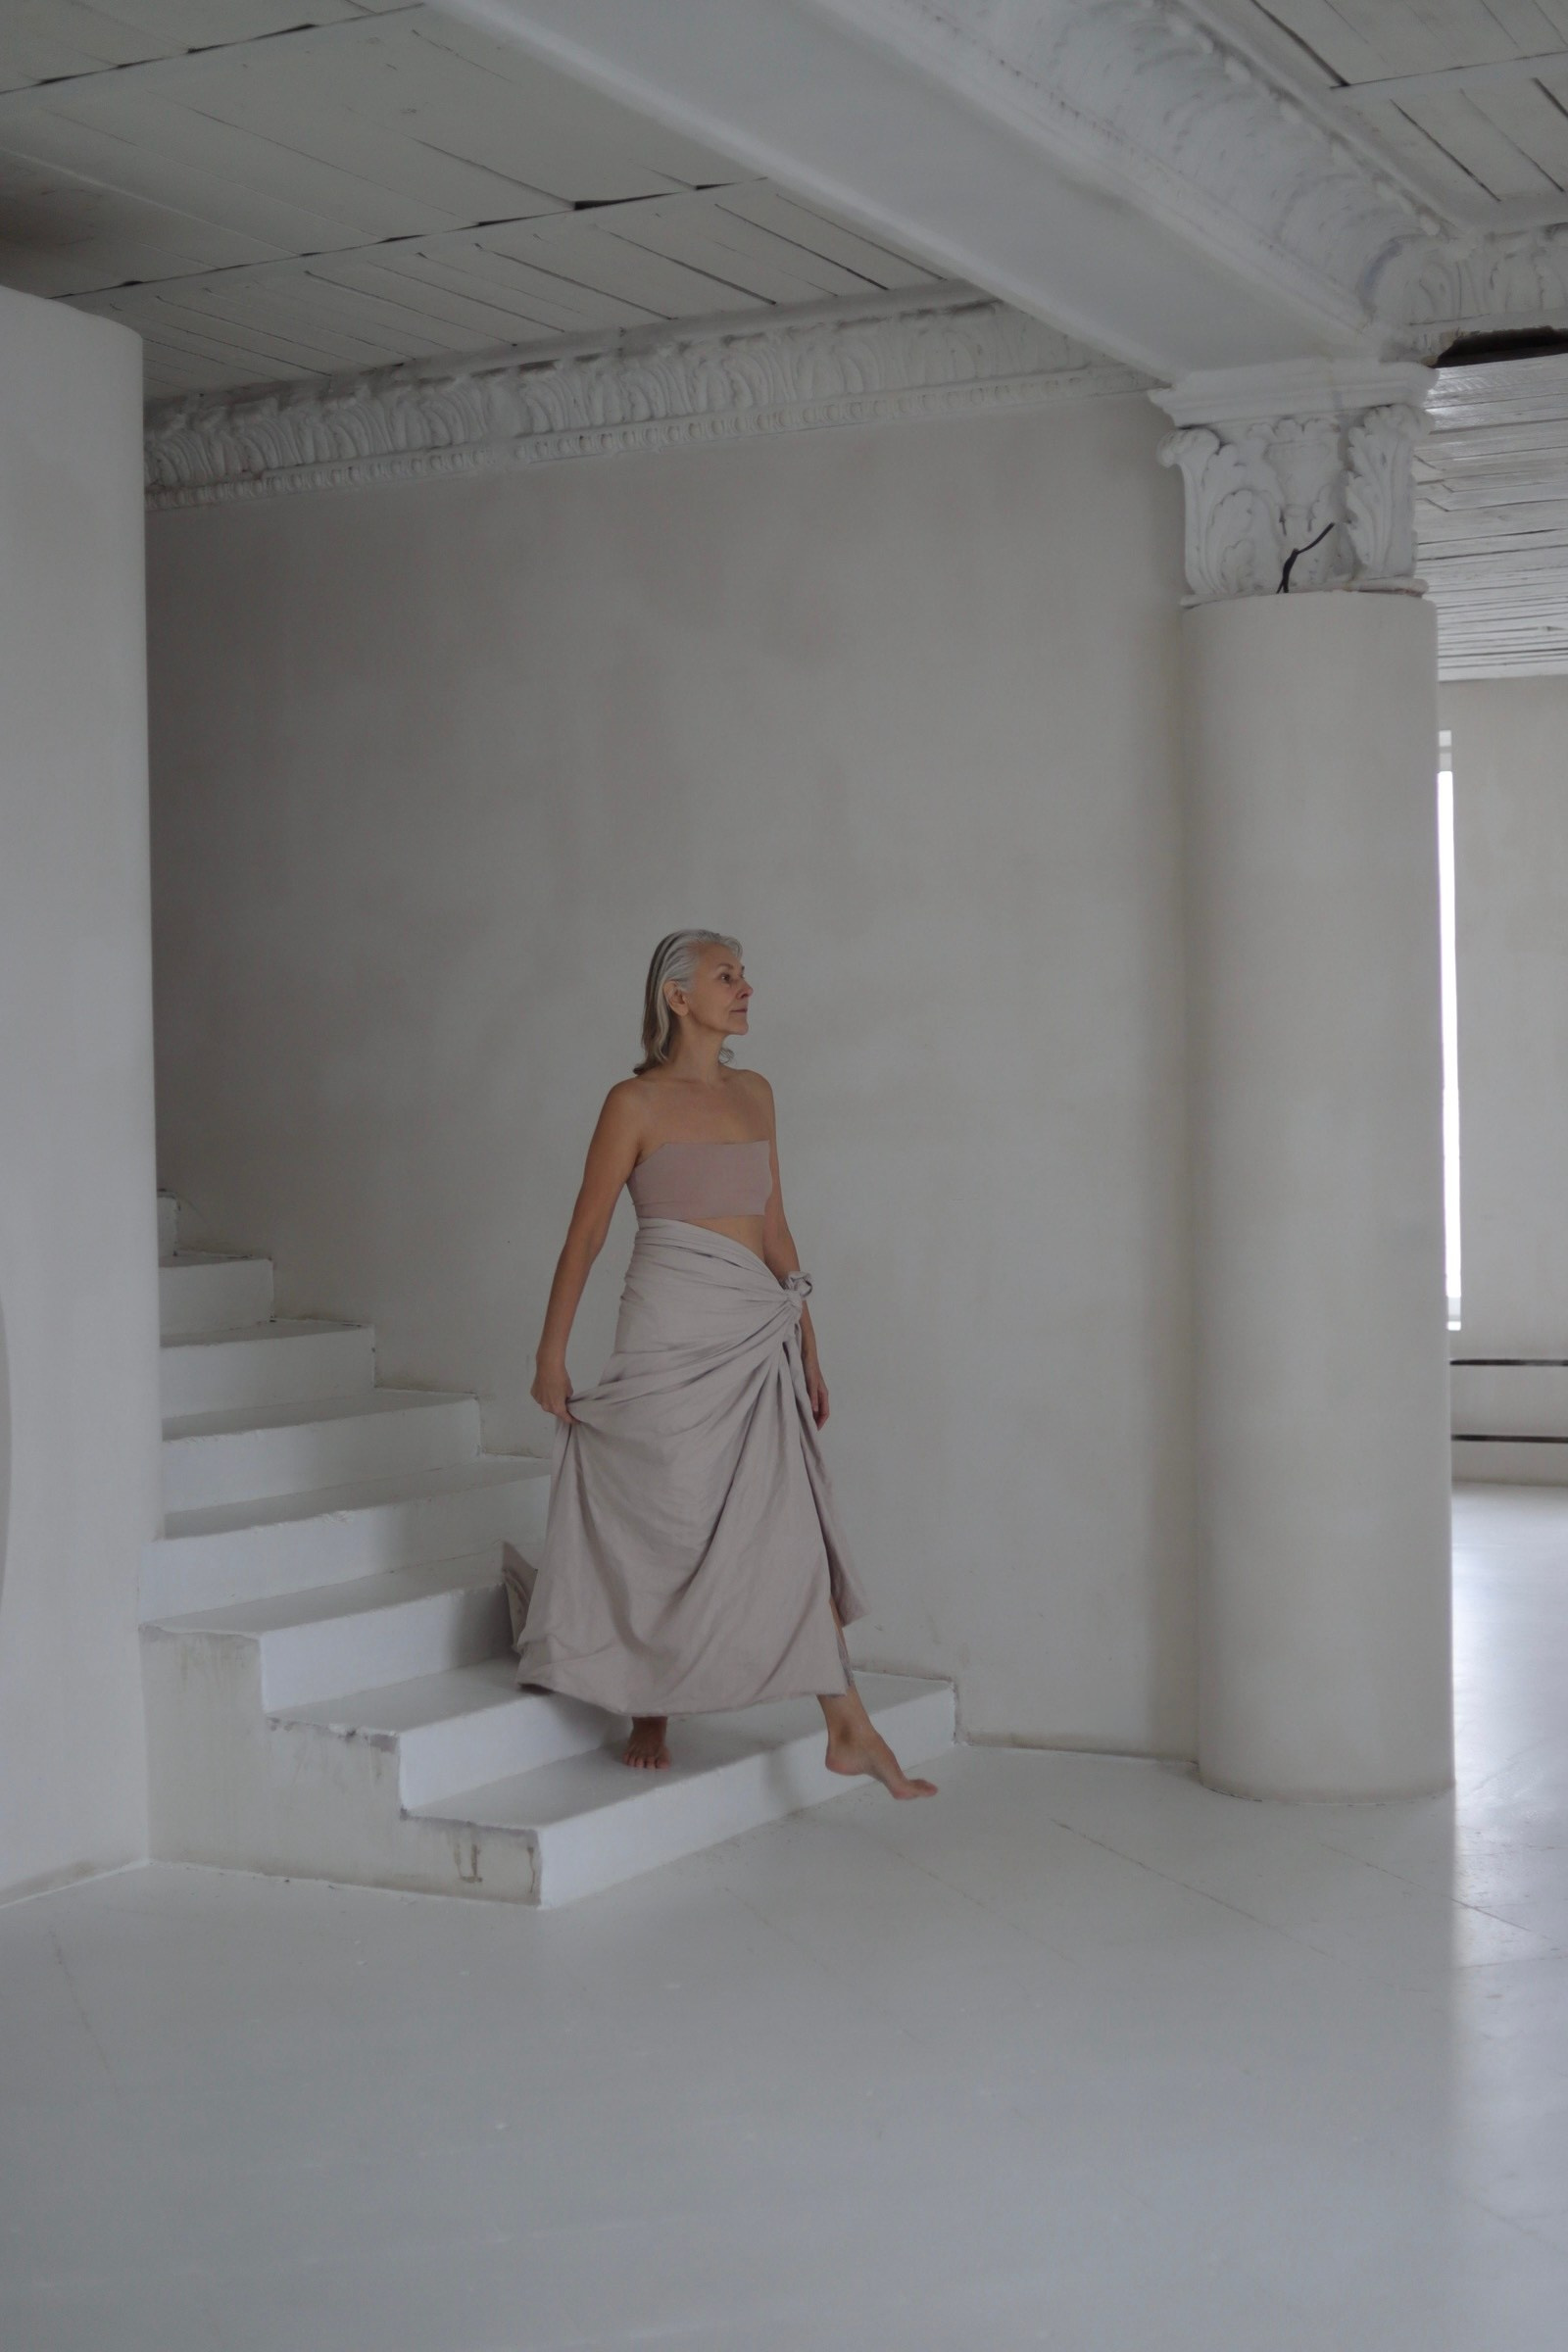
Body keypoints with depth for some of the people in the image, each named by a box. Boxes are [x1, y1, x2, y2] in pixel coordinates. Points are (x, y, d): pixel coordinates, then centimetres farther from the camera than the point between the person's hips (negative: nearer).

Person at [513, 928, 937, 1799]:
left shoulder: (755, 1095, 13)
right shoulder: (636, 1103, -4)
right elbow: (586, 1232, -2)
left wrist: (806, 1348, 16)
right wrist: (551, 1357, -3)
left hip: (758, 1335, 5)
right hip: (673, 1336, -5)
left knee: (795, 1526, 1)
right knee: (669, 1527, 2)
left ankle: (849, 1729, 1)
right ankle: (648, 1719, 20)